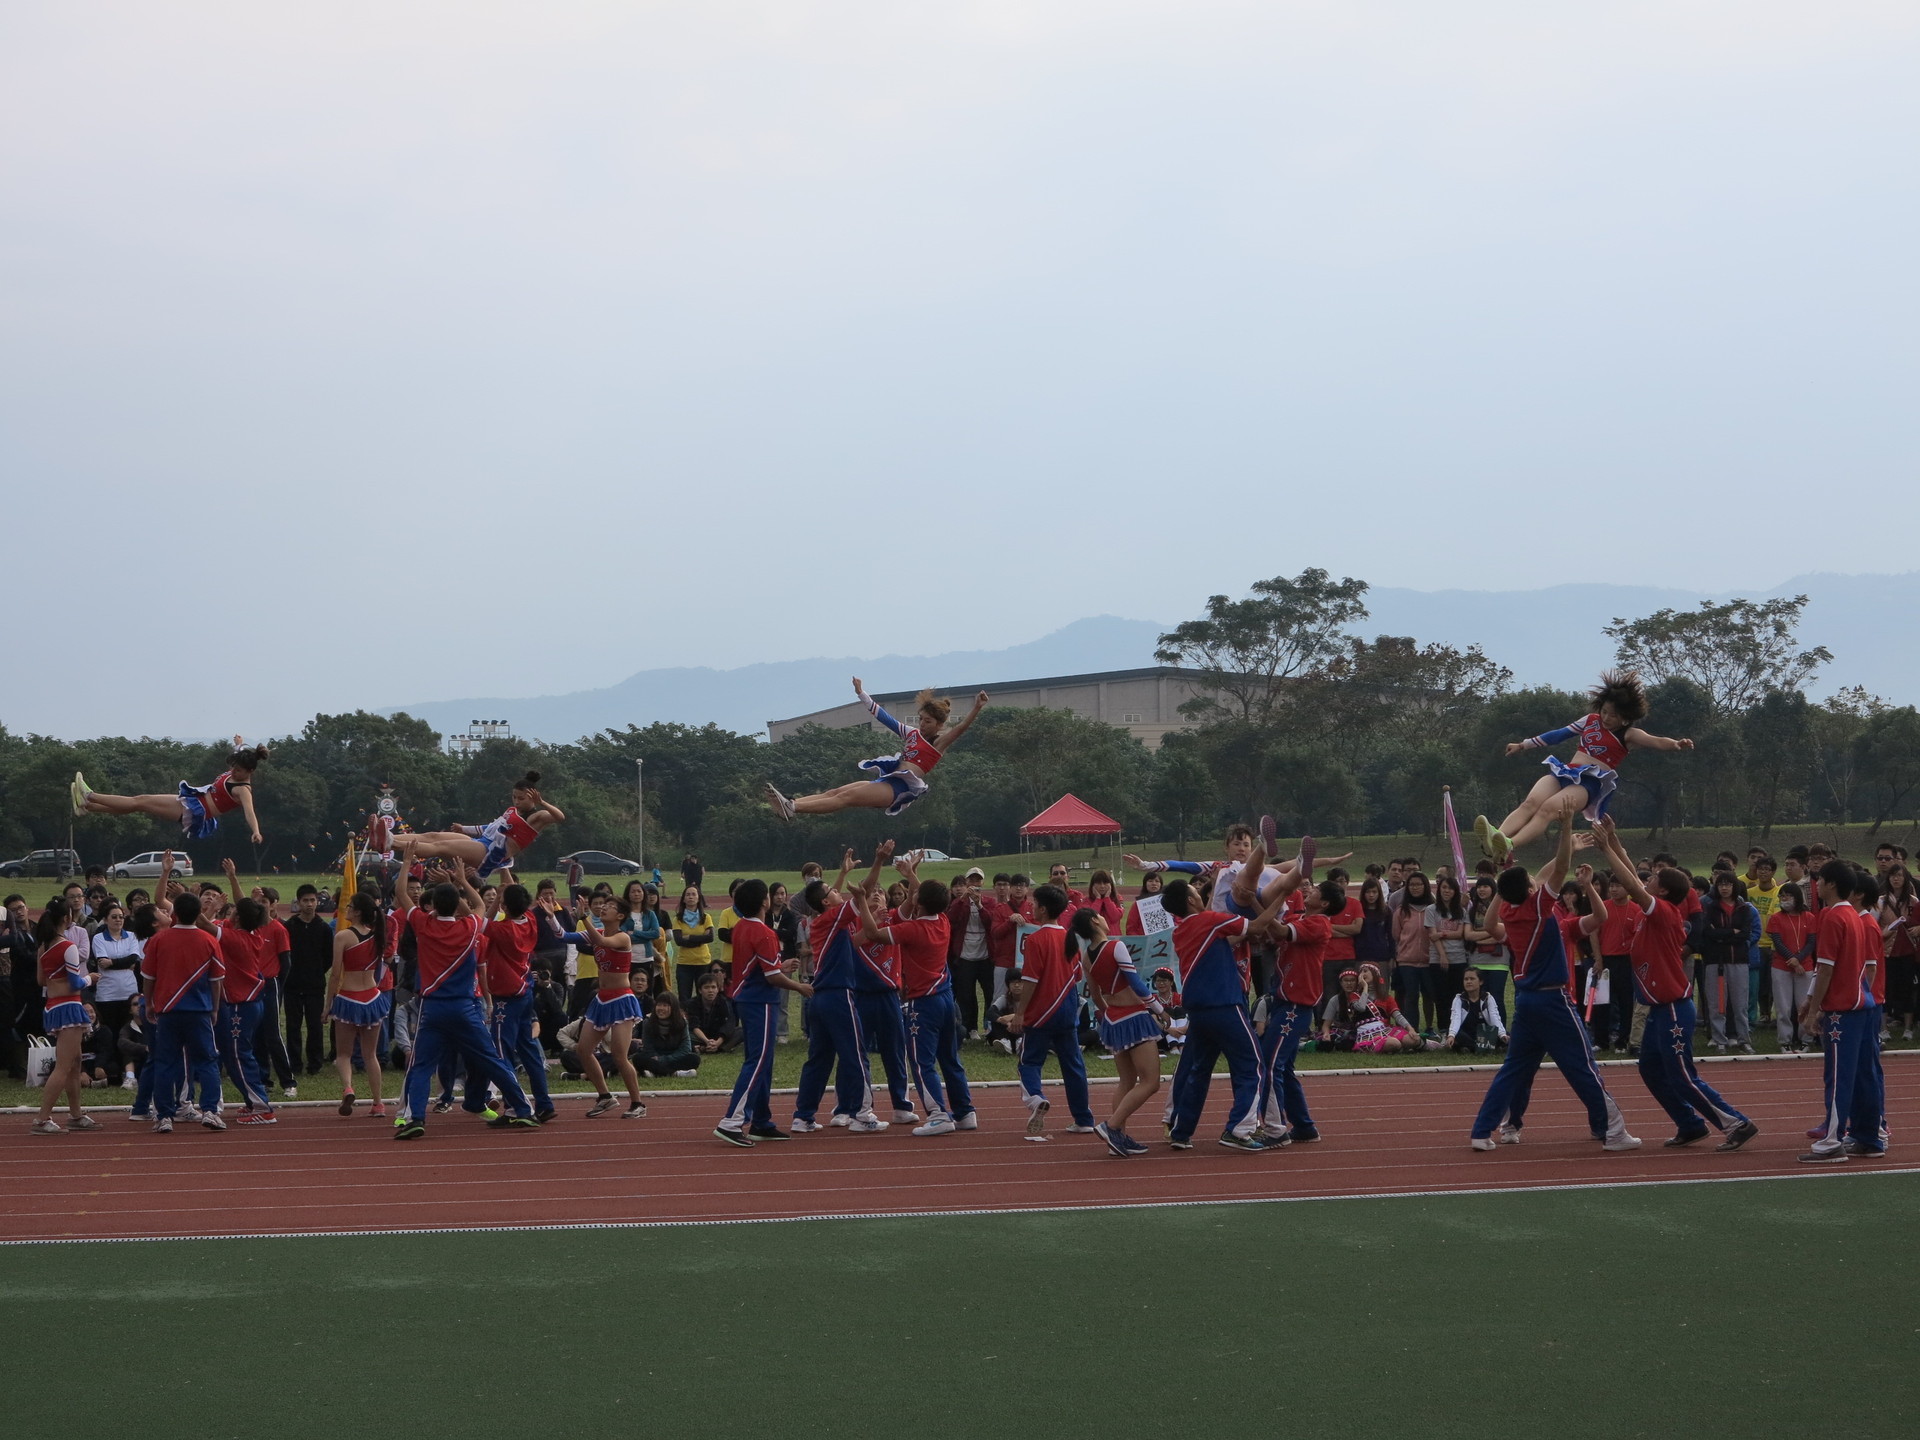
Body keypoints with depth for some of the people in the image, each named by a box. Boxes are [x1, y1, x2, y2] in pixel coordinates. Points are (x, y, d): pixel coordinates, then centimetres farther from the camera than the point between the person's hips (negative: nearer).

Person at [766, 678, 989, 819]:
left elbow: (960, 729, -13)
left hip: (902, 788, -8)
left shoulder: (938, 744, 4)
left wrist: (977, 709, -28)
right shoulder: (912, 733, 24)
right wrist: (861, 694, 26)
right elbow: (882, 716, 27)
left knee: (846, 796, -22)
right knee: (835, 792, -11)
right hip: (887, 782, 8)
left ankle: (792, 809, -35)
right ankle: (789, 805, -26)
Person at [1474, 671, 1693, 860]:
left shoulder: (1628, 735, 4)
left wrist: (1675, 745, -35)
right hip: (1565, 772, 6)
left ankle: (1509, 846, -55)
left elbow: (1656, 742, -12)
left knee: (1549, 808, -33)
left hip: (1590, 783, -6)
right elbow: (1560, 734, 30)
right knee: (1531, 803, -25)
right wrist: (1524, 745, 37)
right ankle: (1494, 839, -48)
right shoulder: (1591, 720, 21)